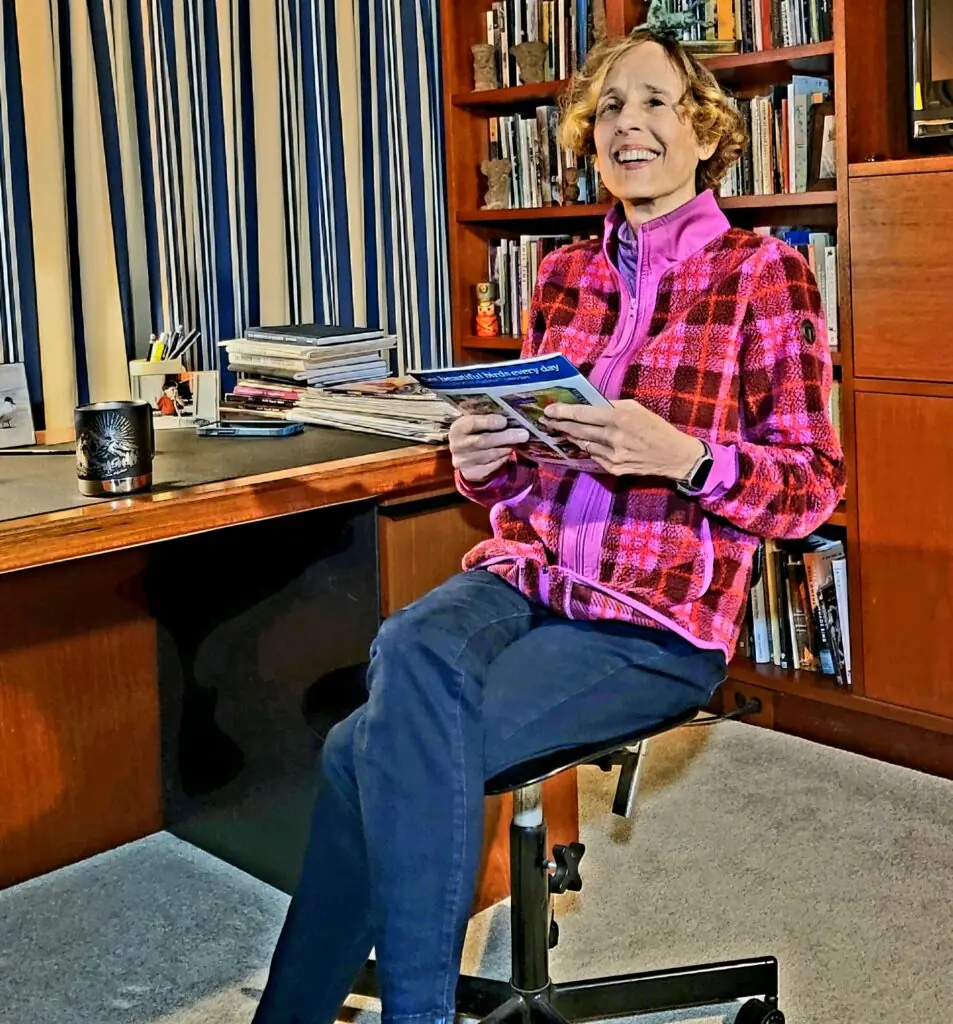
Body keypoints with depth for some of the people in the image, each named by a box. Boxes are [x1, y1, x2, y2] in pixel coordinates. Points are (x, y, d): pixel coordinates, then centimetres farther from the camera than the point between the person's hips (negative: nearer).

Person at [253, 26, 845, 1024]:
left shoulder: (764, 271, 0)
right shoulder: (562, 275, 14)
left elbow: (815, 484, -3)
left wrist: (681, 455, -20)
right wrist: (482, 458, -3)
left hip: (658, 616, -4)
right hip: (525, 570, 5)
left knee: (379, 748, -23)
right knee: (413, 651, -29)